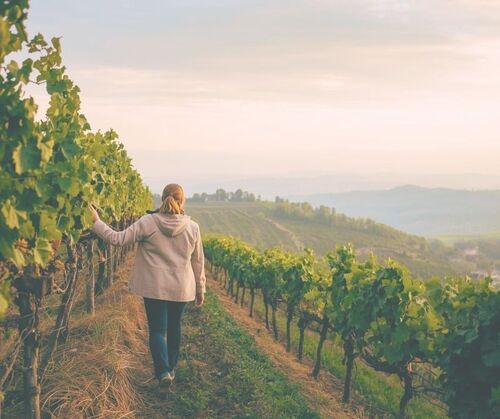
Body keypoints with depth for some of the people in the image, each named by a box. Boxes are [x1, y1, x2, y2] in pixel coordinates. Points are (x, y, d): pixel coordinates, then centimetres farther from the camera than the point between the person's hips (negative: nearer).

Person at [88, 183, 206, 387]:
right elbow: (198, 262, 4)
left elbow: (118, 239, -13)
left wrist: (96, 222, -3)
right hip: (181, 288, 2)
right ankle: (171, 368, 31)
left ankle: (163, 371, -12)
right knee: (173, 327, 19)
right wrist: (200, 289, 14)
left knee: (157, 329, 4)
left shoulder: (147, 223, -12)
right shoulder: (193, 227, -5)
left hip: (155, 288, -2)